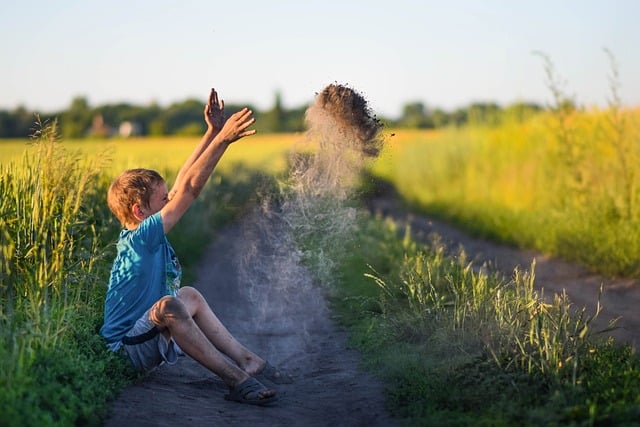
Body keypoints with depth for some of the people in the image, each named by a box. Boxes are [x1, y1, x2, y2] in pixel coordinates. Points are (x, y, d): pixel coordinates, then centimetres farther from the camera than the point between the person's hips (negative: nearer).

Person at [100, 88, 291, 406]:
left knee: (191, 297, 23)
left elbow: (182, 182, 5)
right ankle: (237, 380, -31)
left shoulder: (142, 235, 4)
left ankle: (245, 359, 13)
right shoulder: (141, 237, -20)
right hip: (129, 352, -11)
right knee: (169, 305, -35)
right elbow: (189, 189, -25)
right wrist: (222, 139, -26)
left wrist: (213, 132, 4)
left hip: (144, 339, 11)